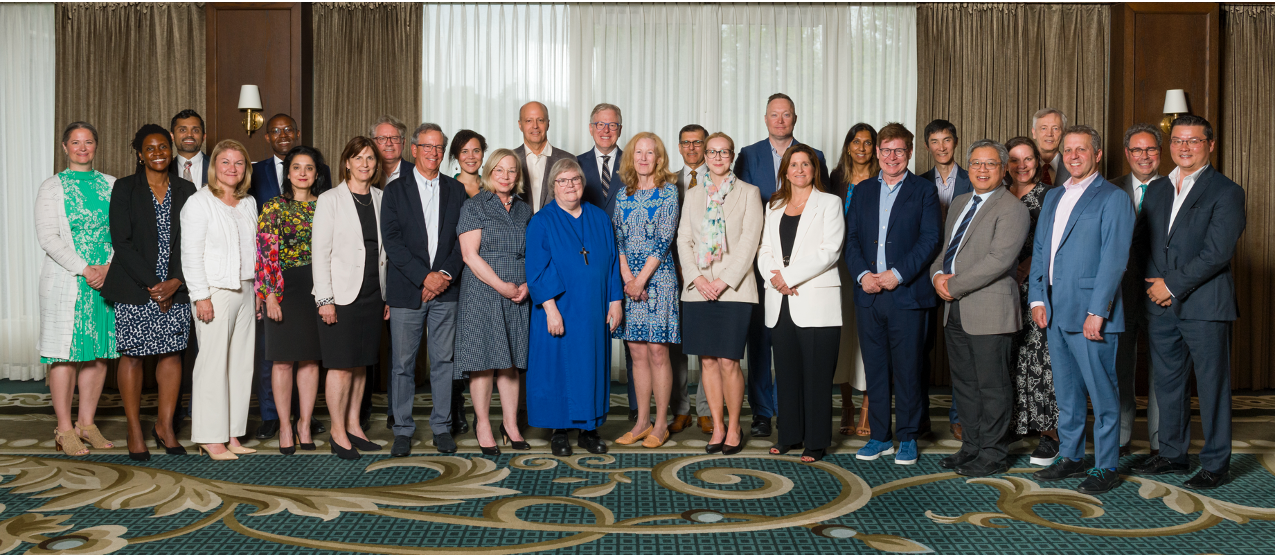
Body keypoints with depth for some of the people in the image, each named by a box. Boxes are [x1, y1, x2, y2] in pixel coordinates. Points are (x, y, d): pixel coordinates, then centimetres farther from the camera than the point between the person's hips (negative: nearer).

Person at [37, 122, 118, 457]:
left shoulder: (111, 186, 11)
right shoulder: (51, 188, 3)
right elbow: (48, 238, -6)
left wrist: (107, 268, -9)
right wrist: (84, 269, -15)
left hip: (107, 280, 3)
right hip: (65, 282, -3)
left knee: (99, 352, 5)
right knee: (66, 353, -3)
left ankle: (87, 424, 16)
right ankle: (64, 430, 5)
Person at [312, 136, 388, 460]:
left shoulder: (380, 199, 11)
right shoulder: (330, 200, -3)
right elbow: (319, 252, -6)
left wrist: (388, 293, 9)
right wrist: (325, 299, -12)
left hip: (372, 294, 5)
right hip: (342, 294, -5)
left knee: (361, 363, 10)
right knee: (342, 366, -4)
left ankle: (353, 426, 20)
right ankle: (338, 432, 7)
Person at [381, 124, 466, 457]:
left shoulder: (456, 190, 10)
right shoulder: (395, 191, 4)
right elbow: (392, 242, -5)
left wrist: (446, 274, -9)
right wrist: (424, 276, -13)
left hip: (445, 289, 2)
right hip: (406, 291, -2)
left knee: (444, 361, 5)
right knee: (403, 364, 2)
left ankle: (441, 427, 16)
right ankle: (403, 430, 13)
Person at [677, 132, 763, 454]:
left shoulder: (748, 193, 5)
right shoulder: (692, 195, 16)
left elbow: (749, 241, -3)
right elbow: (683, 240, 10)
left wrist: (724, 280, -11)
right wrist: (696, 277, -5)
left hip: (733, 289, -3)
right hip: (699, 289, 3)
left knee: (728, 361, -6)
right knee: (708, 360, 4)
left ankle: (734, 428, 8)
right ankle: (717, 427, 14)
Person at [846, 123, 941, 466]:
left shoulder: (924, 191, 4)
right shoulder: (862, 191, 15)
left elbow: (931, 239, -4)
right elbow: (851, 239, 10)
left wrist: (898, 274, -14)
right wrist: (862, 274, -6)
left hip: (906, 293, -3)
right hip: (868, 294, 3)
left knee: (908, 370, 1)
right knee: (875, 369, 8)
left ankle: (907, 438, 13)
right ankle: (880, 436, 18)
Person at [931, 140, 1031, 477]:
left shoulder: (1011, 209, -10)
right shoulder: (959, 203, 18)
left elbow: (998, 260, -20)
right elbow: (945, 249, 21)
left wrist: (954, 287, -18)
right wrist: (937, 275, -1)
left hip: (989, 312, -8)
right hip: (955, 312, 8)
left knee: (992, 387, 1)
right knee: (965, 386, 15)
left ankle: (993, 455, 12)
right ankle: (972, 447, 26)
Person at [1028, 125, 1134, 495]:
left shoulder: (1113, 199, -5)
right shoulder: (1053, 197, 17)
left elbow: (1113, 259, -12)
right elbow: (1039, 250, 17)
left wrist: (1097, 311, -18)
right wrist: (1037, 298, 7)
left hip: (1090, 313, -7)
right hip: (1055, 312, 7)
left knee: (1101, 392, 1)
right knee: (1066, 391, 15)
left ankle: (1106, 468, 11)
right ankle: (1071, 457, 26)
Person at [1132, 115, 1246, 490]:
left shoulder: (1226, 192, -5)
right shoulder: (1156, 190, 14)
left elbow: (1218, 252, -14)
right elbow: (1143, 241, 15)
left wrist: (1173, 285, -13)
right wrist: (1155, 284, 0)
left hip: (1205, 304, -6)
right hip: (1161, 305, 6)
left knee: (1212, 385, 2)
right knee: (1167, 383, 13)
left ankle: (1216, 464, 12)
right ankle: (1173, 454, 26)